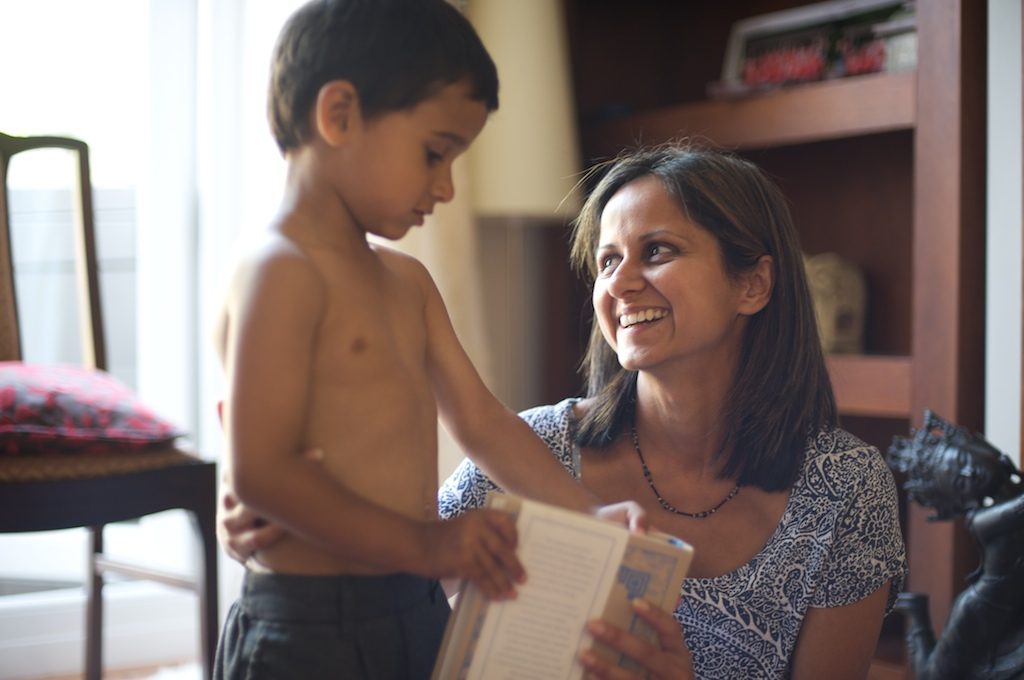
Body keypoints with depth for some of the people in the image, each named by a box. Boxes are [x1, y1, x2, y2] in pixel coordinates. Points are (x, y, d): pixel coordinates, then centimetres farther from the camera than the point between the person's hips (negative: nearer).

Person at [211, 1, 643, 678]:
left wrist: (590, 511, 3)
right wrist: (424, 544, -21)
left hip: (416, 615, 8)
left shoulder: (407, 282, 14)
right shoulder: (279, 272, -15)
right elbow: (262, 469, -22)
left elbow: (480, 420, 14)